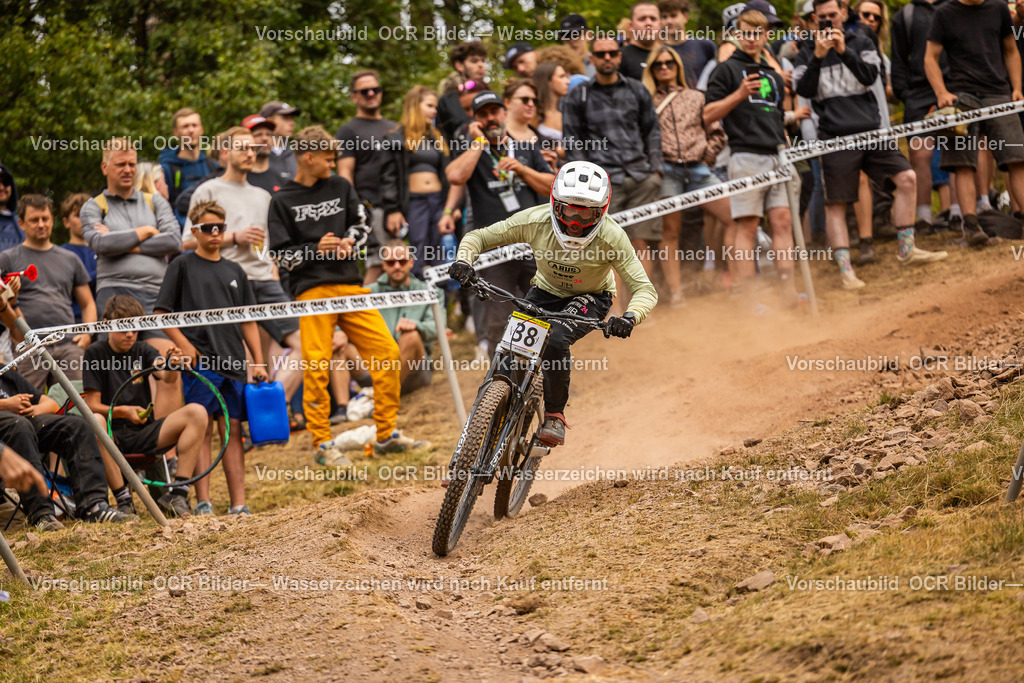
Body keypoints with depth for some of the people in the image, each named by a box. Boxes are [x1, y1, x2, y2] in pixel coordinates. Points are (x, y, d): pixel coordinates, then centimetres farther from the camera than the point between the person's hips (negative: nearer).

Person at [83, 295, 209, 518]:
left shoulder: (143, 351, 8)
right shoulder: (95, 353, -2)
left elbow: (167, 379, -12)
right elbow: (92, 405, -9)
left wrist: (172, 367, -36)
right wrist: (122, 411, -27)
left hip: (144, 432, 4)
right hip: (112, 434, -4)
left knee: (196, 413, -17)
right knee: (94, 421, -38)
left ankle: (177, 493, -21)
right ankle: (123, 500, -33)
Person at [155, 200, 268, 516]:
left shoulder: (234, 271, 17)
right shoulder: (182, 266, 4)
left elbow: (248, 321, 19)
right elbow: (162, 312, 0)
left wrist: (258, 362, 11)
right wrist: (184, 345, -11)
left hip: (233, 360, 5)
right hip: (200, 360, -5)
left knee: (233, 430, 4)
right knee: (201, 430, -7)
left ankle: (238, 503, 3)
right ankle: (201, 501, -6)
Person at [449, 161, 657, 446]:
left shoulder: (611, 237, -28)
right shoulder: (536, 220, -24)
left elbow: (645, 289, -27)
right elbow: (478, 237, -13)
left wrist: (630, 317, -49)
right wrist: (464, 261, -34)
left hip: (590, 298, -3)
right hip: (546, 291, 3)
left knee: (555, 340, -32)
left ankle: (555, 415, -14)